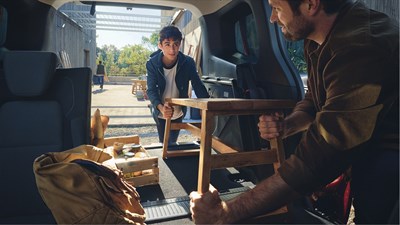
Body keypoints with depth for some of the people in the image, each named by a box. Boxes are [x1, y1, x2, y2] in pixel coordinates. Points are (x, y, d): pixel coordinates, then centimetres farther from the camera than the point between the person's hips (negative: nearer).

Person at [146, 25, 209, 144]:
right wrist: (161, 107, -48)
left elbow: (198, 86, -21)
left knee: (172, 143, 13)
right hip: (160, 112, -1)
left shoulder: (188, 62, -22)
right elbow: (151, 90, -27)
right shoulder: (152, 64, -22)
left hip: (178, 112, 1)